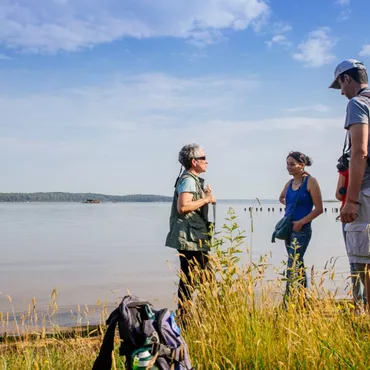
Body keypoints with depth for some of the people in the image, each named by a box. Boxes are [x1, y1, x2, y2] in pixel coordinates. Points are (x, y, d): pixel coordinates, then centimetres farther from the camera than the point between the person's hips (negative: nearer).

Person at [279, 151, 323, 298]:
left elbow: (319, 208, -13)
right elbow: (281, 198, 30)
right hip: (288, 229, 7)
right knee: (297, 264, 13)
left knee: (292, 266, -12)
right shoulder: (289, 183, 8)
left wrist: (301, 222, -17)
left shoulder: (311, 182, -10)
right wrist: (291, 206, 11)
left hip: (302, 229, -7)